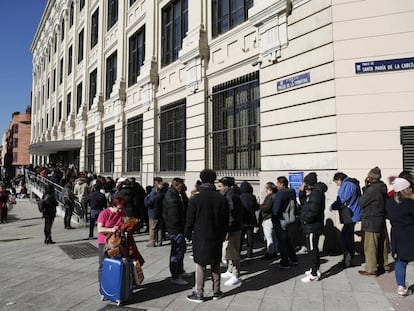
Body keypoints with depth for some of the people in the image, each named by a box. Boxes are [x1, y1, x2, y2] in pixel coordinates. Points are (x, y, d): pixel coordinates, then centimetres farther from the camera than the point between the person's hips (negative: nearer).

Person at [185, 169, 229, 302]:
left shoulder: (195, 198, -11)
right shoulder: (221, 198, -1)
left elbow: (190, 219, -7)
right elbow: (225, 220, 5)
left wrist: (188, 234, 7)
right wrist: (222, 234, 16)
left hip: (200, 237, -3)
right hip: (216, 237, 3)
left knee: (200, 265, 5)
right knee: (215, 264, 14)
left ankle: (199, 294, 12)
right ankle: (216, 291, 24)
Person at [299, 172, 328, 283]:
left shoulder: (316, 192, -19)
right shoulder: (313, 192, 13)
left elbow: (313, 210, -26)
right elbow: (303, 203, 18)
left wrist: (305, 219, -13)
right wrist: (302, 192, 5)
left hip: (313, 226, -10)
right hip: (311, 226, 10)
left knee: (312, 249, -3)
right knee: (312, 248, 20)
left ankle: (314, 274, 4)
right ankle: (315, 269, 33)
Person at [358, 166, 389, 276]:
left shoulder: (372, 189, -22)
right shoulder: (382, 187, 7)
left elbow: (361, 202, -13)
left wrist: (365, 187, -4)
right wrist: (366, 187, 1)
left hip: (371, 222, -9)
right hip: (381, 220, 9)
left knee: (370, 246, -1)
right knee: (382, 244, 17)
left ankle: (371, 269, 6)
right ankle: (384, 265, 28)